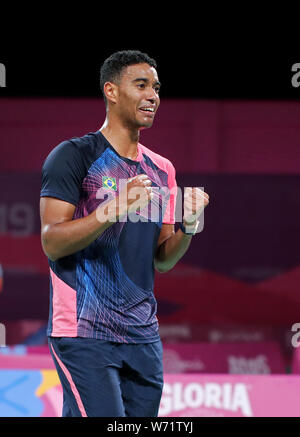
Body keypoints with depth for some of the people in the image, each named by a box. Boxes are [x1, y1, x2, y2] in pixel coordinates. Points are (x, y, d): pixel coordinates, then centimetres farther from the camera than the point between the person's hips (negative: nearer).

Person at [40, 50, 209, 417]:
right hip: (84, 333, -7)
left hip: (143, 335, 7)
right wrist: (112, 210, -24)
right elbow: (52, 243, -12)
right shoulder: (74, 156, -4)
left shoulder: (161, 169, 16)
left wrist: (187, 227, -2)